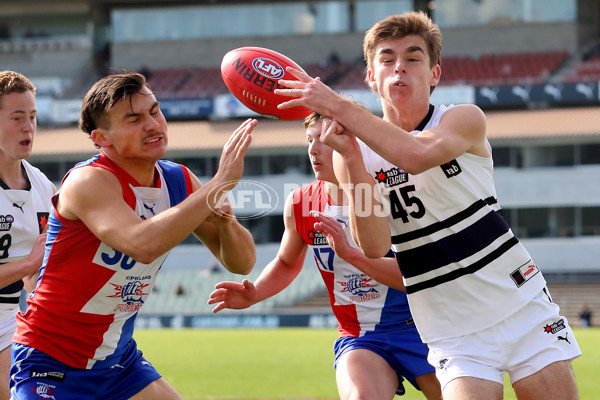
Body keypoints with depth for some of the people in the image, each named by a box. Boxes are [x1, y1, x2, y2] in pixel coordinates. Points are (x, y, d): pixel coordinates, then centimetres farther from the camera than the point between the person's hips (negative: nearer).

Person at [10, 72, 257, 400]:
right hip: (52, 362, -7)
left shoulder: (178, 181, 0)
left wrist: (224, 219, -19)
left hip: (120, 359, 7)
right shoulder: (89, 182, -22)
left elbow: (242, 262, 3)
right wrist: (220, 183, -36)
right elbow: (143, 244, -41)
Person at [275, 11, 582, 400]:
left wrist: (338, 105, -29)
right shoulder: (355, 152, 0)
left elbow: (415, 156, -28)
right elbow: (374, 246, -14)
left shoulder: (465, 119, -5)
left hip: (523, 305, 0)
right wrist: (350, 159, -24)